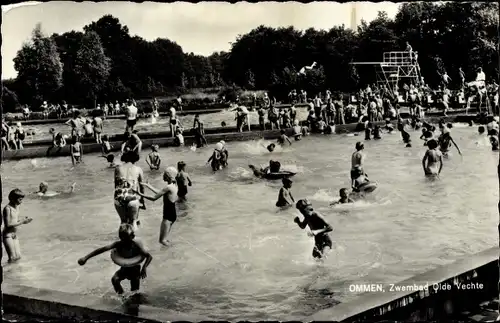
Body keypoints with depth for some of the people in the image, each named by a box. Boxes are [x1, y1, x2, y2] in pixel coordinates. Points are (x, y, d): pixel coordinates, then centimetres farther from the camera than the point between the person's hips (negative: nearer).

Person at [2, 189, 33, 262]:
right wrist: (22, 222, -19)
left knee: (18, 257, 10)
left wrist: (23, 220, -3)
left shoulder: (17, 207, 7)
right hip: (7, 235, -9)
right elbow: (8, 224, -22)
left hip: (14, 235, 9)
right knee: (12, 258, -14)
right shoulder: (7, 208, -18)